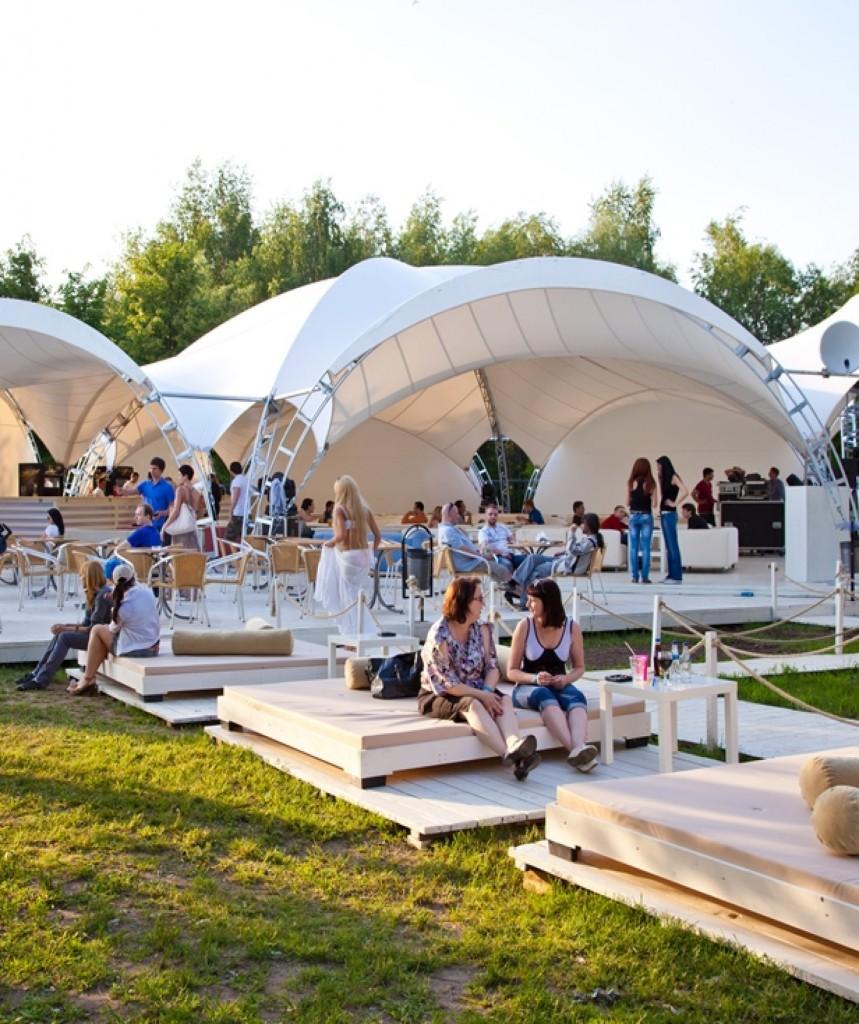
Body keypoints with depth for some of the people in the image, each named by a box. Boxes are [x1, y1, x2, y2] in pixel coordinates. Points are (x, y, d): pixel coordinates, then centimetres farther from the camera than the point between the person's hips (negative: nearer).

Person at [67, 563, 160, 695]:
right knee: (104, 630, 24)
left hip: (134, 650, -6)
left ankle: (88, 679, 17)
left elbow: (113, 629, -1)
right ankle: (89, 677, 26)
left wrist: (114, 614, 19)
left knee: (97, 630, 12)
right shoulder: (148, 592, -7)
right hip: (154, 647, 6)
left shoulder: (122, 608, -21)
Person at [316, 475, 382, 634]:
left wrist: (329, 543, -3)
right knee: (358, 596, 16)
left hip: (347, 556, -5)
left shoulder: (340, 509, -9)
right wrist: (372, 552, 20)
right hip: (364, 556, 5)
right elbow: (378, 536, 6)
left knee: (348, 597, 4)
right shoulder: (365, 509, 6)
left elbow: (342, 535, -22)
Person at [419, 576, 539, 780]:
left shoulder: (482, 629, 3)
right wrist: (482, 696, -24)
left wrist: (487, 691, -21)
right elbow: (448, 685, -19)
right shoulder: (439, 637, -17)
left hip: (475, 692, 6)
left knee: (504, 700, -25)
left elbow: (493, 668, -1)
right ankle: (510, 755, -56)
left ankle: (514, 745, -55)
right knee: (472, 705, -37)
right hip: (438, 696, -5)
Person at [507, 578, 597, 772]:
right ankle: (576, 749, -57)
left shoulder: (572, 628, 1)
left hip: (559, 686, 2)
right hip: (527, 687, -2)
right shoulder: (524, 627, -4)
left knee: (577, 697, -33)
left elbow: (579, 667, 13)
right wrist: (535, 678, -20)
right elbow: (512, 671, 0)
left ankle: (579, 748, -60)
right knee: (544, 695, -38)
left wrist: (566, 679, -10)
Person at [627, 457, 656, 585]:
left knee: (633, 547, 7)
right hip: (646, 516, -1)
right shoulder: (650, 483, -5)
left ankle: (635, 576, 7)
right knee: (645, 547, 3)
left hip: (633, 516, 1)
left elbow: (627, 502, 1)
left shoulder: (631, 483, -3)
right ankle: (644, 576, 1)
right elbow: (654, 503, -5)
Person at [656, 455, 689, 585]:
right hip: (663, 514, 9)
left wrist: (675, 503, -12)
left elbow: (685, 492, -22)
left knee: (673, 545, -6)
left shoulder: (673, 477, -9)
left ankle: (676, 576, -3)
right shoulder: (663, 479, 15)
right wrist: (660, 511, 7)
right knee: (667, 545, 10)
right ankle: (671, 574, 15)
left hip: (669, 514, -9)